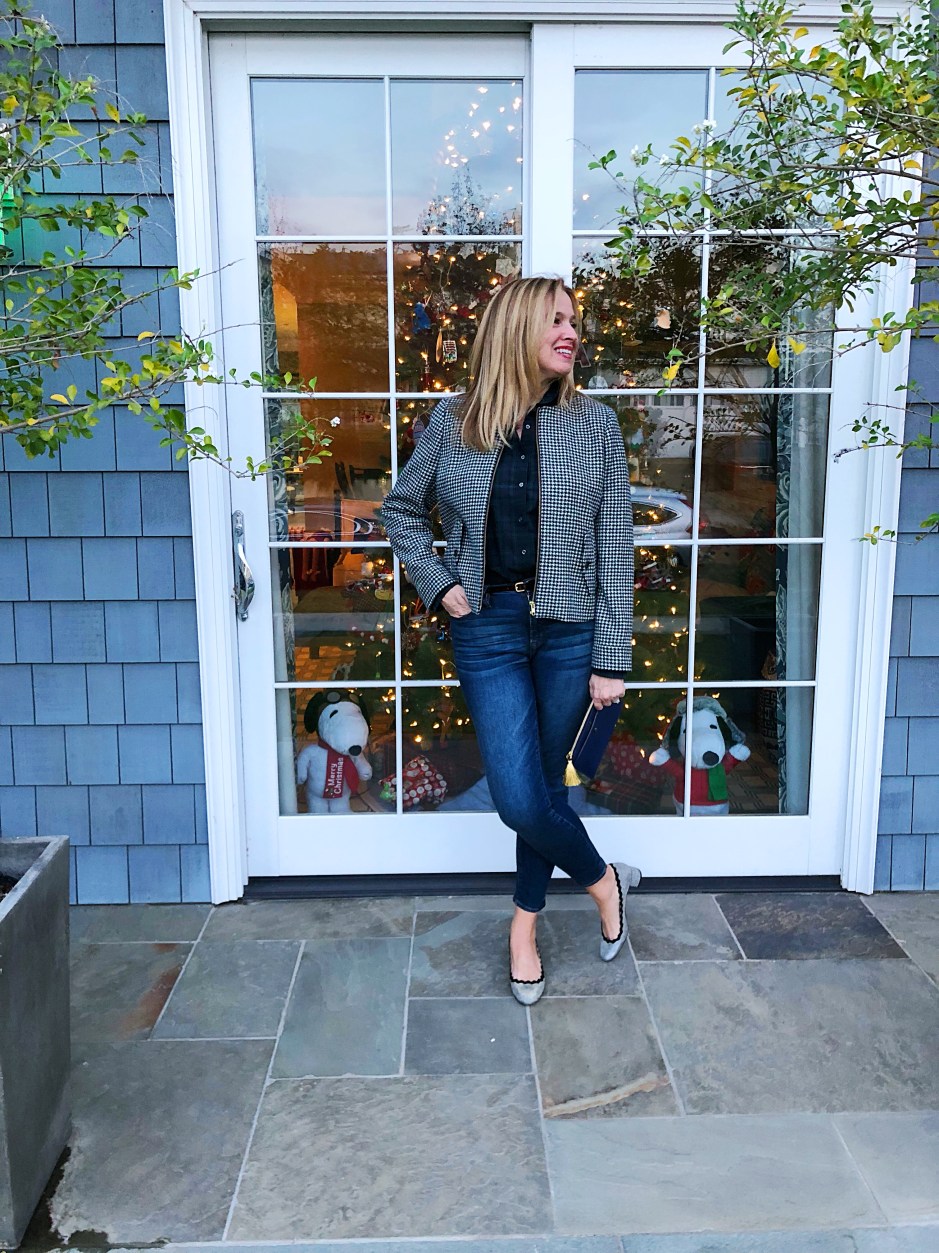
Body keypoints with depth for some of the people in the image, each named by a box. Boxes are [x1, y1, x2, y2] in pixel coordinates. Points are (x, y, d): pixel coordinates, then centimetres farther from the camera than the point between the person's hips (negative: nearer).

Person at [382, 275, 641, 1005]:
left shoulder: (595, 424, -1)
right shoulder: (453, 423, 1)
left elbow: (615, 550, -2)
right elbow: (402, 509, 15)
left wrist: (612, 661, -5)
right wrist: (438, 584, 1)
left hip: (569, 631, 0)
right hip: (489, 628, 0)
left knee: (542, 787, 10)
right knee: (520, 800, -4)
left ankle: (526, 921, 34)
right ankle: (603, 878, 26)